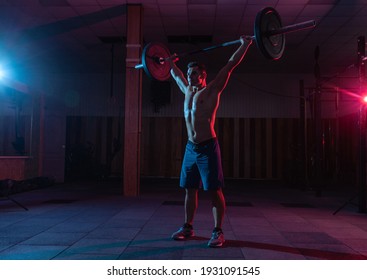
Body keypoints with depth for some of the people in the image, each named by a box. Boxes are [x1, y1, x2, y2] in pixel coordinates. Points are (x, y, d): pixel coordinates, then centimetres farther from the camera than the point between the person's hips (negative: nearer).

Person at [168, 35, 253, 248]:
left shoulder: (212, 90, -2)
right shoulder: (188, 91, 15)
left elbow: (231, 65, -5)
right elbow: (176, 75, 34)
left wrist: (245, 45, -4)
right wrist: (171, 63, 44)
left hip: (208, 148, -6)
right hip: (190, 148, 7)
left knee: (214, 191, -1)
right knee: (190, 189, 12)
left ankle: (218, 232, 7)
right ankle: (188, 227, 24)